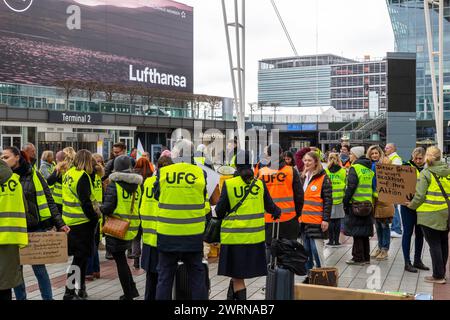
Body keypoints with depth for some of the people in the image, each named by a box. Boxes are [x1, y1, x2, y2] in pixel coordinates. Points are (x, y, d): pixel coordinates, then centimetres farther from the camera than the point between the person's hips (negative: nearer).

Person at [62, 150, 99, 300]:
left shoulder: (68, 174, 11)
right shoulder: (82, 176, -16)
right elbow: (85, 202, -21)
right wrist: (95, 218, -12)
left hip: (69, 220, 9)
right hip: (82, 222, -9)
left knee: (81, 255, 18)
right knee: (80, 257, -1)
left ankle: (81, 288, 28)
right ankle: (69, 293, 1)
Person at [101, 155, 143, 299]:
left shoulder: (113, 185, -10)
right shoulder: (137, 185, 5)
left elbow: (108, 208, -15)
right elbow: (138, 206, 10)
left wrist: (100, 209, 5)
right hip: (132, 228, 5)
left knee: (120, 260, 5)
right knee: (121, 258, 22)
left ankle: (128, 295, 10)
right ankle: (132, 289, 21)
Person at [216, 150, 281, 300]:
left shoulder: (229, 184, -9)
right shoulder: (260, 184, -1)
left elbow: (220, 211, -6)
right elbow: (270, 206, 8)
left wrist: (220, 214, 18)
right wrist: (277, 212, 31)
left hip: (234, 236, -3)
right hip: (255, 235, 3)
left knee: (237, 276, 7)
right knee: (237, 273, 18)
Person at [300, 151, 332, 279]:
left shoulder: (323, 178, -5)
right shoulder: (303, 177, 15)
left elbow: (328, 200, -8)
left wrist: (326, 219, -13)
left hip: (316, 221, -7)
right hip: (303, 220, 7)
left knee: (316, 249, -7)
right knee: (306, 250, 11)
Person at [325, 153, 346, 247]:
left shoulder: (325, 172, -5)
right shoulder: (343, 171, 0)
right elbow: (346, 186, 3)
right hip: (339, 200, 1)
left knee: (330, 221, 5)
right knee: (338, 221, 6)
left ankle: (331, 240, 6)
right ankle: (336, 240, 9)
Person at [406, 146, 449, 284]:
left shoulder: (426, 173, -11)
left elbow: (419, 195, -13)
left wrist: (412, 205, 4)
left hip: (430, 215, -5)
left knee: (434, 244, 1)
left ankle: (438, 276, 5)